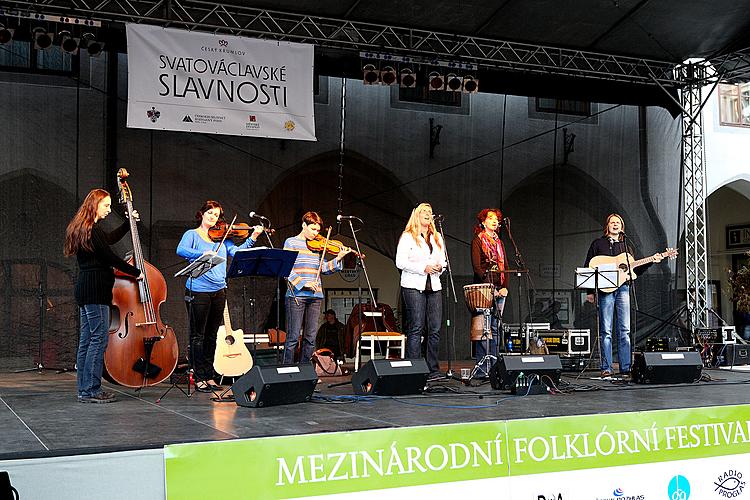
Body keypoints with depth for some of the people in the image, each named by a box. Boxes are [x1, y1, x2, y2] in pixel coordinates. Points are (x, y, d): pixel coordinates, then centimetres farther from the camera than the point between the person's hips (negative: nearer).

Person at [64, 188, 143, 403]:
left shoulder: (83, 228, 17)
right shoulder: (92, 230, -14)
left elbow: (111, 238, 33)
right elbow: (110, 257, -14)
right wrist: (136, 272, -4)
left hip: (86, 289, 11)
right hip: (95, 290, -11)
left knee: (87, 339, 10)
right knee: (99, 338, -8)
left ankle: (85, 389, 14)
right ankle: (91, 390, -7)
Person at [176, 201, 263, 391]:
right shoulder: (192, 234, 2)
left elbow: (237, 252, 2)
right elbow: (181, 250, -17)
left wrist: (252, 238, -11)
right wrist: (203, 254, -31)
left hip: (219, 291, 5)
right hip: (198, 291, -5)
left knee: (211, 336, 11)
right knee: (197, 336, 0)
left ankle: (209, 376, 18)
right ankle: (199, 377, 5)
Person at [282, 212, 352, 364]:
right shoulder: (291, 242, 0)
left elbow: (324, 268, 11)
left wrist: (338, 258, -2)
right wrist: (303, 283, -18)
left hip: (315, 296, 5)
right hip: (296, 295, -5)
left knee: (310, 337, 7)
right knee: (293, 337, -4)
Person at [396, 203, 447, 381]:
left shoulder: (437, 237, 21)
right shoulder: (407, 236, 1)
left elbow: (443, 260, 24)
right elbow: (400, 262, -7)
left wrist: (440, 267, 0)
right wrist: (423, 268, -15)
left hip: (434, 286, 6)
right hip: (414, 287, -5)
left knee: (435, 329, 1)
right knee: (416, 329, -7)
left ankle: (433, 370, 7)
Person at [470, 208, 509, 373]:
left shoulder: (499, 242, 20)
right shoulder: (477, 240, 1)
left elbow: (504, 266, 16)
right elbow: (476, 267, -8)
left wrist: (505, 286, 1)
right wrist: (489, 286, -17)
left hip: (499, 289, 6)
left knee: (496, 327, 5)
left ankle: (493, 365, 8)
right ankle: (482, 367, -7)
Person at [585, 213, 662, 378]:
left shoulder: (626, 245, 21)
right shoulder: (598, 243, 11)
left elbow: (634, 270, 22)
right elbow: (588, 267, 6)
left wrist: (651, 262, 9)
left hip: (623, 288, 3)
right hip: (605, 288, -3)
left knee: (624, 330, -2)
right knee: (606, 331, -4)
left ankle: (625, 368, 1)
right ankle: (606, 368, -1)